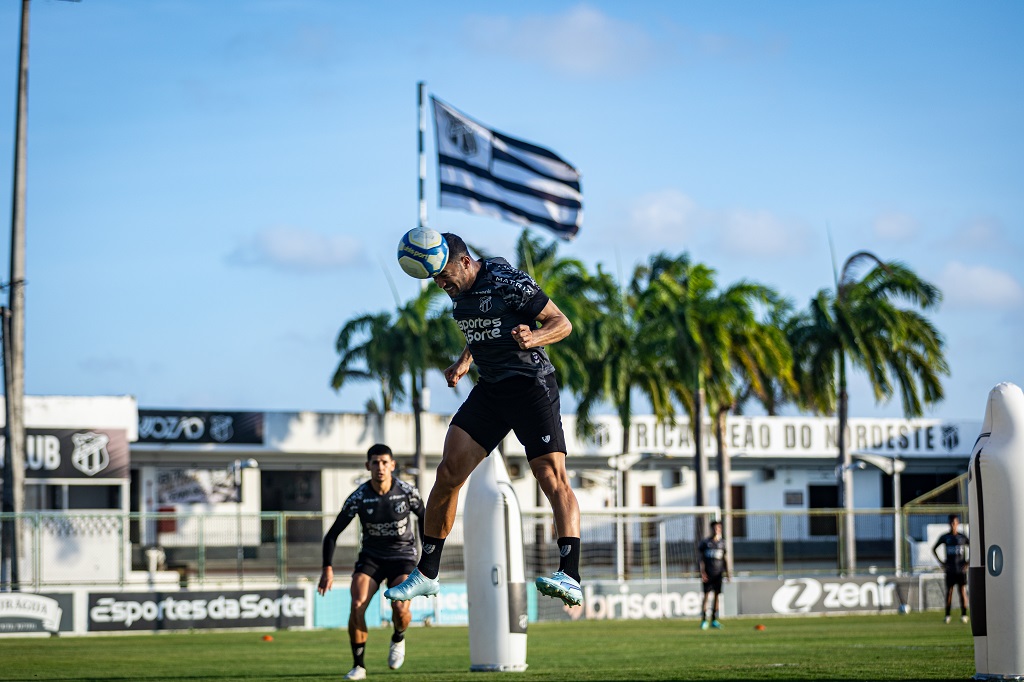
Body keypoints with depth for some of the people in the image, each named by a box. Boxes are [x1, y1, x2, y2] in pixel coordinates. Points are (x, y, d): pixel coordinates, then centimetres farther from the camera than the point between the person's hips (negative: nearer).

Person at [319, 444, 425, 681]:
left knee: (400, 609, -24)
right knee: (357, 605, -23)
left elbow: (424, 519, 7)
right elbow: (333, 534, -7)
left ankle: (398, 639, 14)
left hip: (402, 555, -1)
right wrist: (328, 568, -18)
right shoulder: (358, 497, -14)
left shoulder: (407, 492, -12)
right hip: (371, 556, 1)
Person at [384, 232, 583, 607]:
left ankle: (570, 576, -27)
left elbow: (562, 322, -12)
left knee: (553, 478, -18)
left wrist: (533, 339, -32)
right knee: (448, 471, -2)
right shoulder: (458, 290, 8)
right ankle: (426, 574, 9)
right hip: (490, 389, 7)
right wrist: (464, 361, 10)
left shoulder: (509, 281, -15)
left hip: (531, 386, -7)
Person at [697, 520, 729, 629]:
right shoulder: (705, 542, -1)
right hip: (707, 574, -4)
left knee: (717, 595, 1)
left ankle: (714, 620, 7)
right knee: (706, 596, -7)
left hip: (718, 574, 4)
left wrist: (727, 572, 9)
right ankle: (703, 620, -3)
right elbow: (700, 558, -1)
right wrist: (702, 572, -10)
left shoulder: (722, 543, 11)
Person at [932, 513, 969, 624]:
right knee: (949, 592, 0)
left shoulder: (963, 537, 2)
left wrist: (968, 562, -2)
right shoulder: (945, 537, 5)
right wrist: (941, 562, 5)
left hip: (961, 569, -1)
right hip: (950, 569, 1)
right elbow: (934, 549, 16)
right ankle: (947, 616, 5)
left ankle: (964, 615, 1)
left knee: (963, 591, -3)